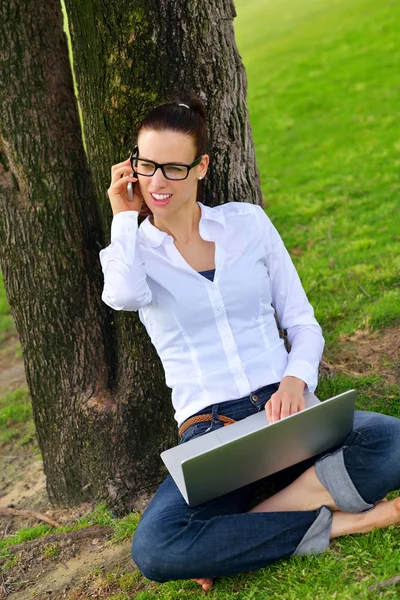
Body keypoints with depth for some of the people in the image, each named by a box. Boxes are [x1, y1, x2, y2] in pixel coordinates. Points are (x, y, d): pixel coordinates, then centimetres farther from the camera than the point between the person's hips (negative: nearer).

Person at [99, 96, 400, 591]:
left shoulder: (248, 221, 10)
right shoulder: (131, 249, 7)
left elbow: (303, 323, 11)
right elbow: (124, 295, -21)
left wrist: (295, 381, -11)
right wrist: (125, 216, -3)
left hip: (283, 408, 2)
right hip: (207, 429, -1)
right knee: (153, 549, -31)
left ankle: (238, 531, -19)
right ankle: (335, 523, -17)